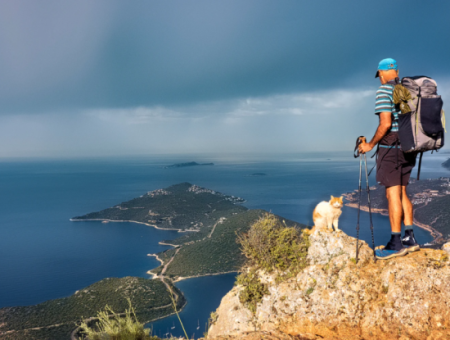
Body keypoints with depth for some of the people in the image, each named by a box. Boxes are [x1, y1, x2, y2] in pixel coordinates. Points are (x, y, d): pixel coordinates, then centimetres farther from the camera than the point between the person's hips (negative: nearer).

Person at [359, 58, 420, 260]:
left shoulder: (384, 91, -10)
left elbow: (385, 124, -19)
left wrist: (370, 145, -9)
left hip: (390, 147, -8)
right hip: (407, 148, 8)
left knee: (393, 194, -5)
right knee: (402, 192, 13)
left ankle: (396, 244, -1)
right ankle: (409, 238, 17)